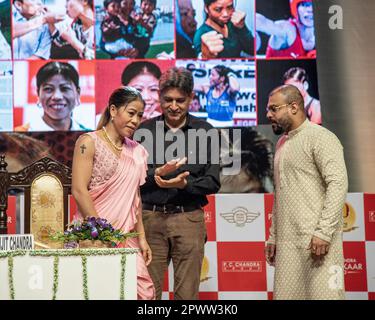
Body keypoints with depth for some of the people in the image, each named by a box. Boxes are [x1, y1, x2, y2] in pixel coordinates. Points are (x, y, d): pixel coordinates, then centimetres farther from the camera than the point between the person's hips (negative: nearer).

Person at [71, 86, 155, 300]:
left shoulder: (136, 151, 14)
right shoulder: (89, 142, -5)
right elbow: (79, 191, -12)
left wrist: (142, 237, 10)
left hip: (127, 237, 6)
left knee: (145, 291, -5)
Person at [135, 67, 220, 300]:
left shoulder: (205, 131, 6)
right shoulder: (144, 130, 7)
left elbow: (213, 182, 2)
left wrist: (183, 184, -14)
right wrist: (157, 173, -16)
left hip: (189, 219, 0)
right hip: (151, 219, 0)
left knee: (187, 293, 2)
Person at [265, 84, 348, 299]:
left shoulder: (320, 137, -6)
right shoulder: (282, 143, 20)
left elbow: (338, 183, -16)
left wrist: (323, 231, -22)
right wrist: (273, 236, 19)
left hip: (316, 238, -8)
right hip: (287, 241, 8)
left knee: (322, 293, -9)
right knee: (285, 294, 5)